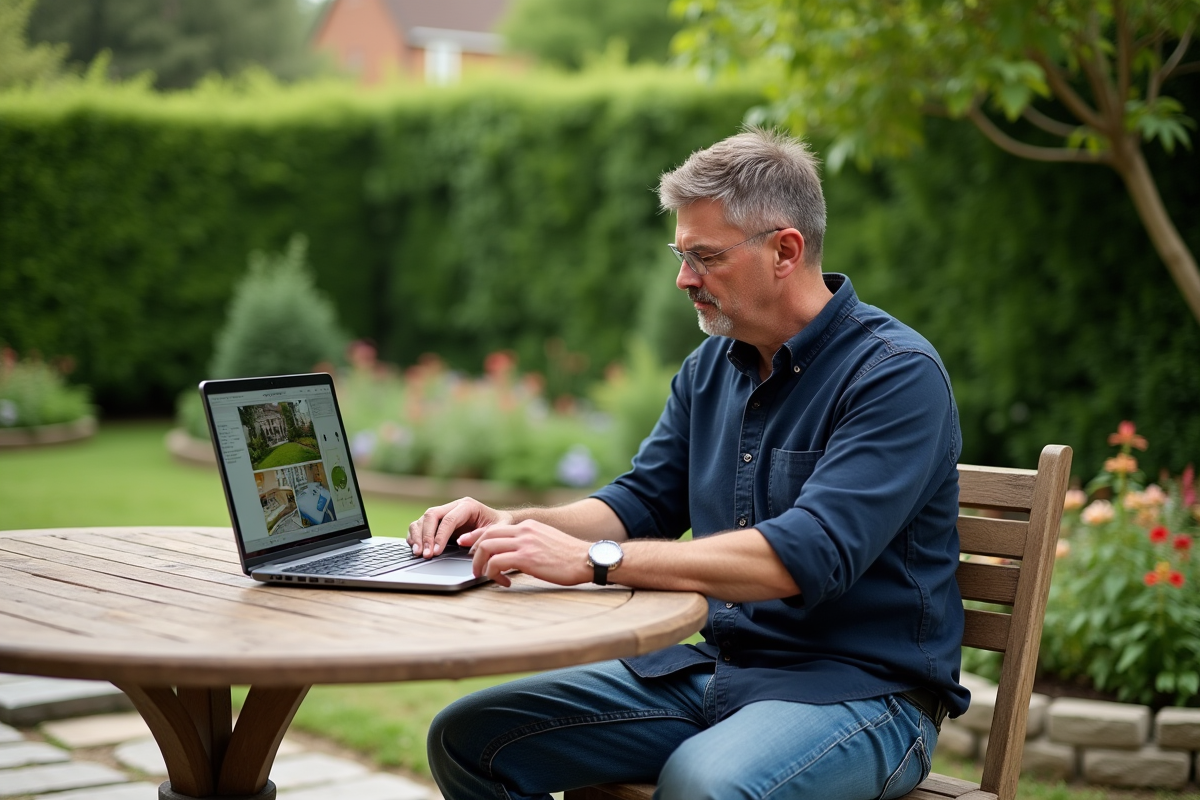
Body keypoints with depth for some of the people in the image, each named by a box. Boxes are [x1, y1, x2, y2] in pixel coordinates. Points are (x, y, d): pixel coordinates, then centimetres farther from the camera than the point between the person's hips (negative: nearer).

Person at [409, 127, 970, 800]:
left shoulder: (896, 373, -15)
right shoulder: (712, 366, 11)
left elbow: (808, 555, -27)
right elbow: (643, 502, 16)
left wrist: (592, 560, -29)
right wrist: (510, 525, -4)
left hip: (859, 687, -7)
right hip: (713, 668, 8)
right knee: (468, 738, -3)